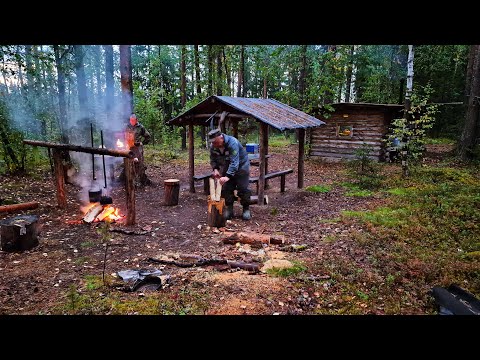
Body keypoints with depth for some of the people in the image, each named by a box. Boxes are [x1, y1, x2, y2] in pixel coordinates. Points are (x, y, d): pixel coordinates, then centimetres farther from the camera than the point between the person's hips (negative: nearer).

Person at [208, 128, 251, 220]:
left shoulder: (232, 143, -34)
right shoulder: (213, 146, -13)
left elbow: (234, 162, -40)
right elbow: (213, 160, 2)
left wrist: (228, 176, -49)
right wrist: (215, 169, -18)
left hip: (241, 165, -5)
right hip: (226, 167, 6)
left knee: (243, 188, -4)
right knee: (226, 188, 2)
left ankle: (246, 209, 10)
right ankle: (229, 209, 15)